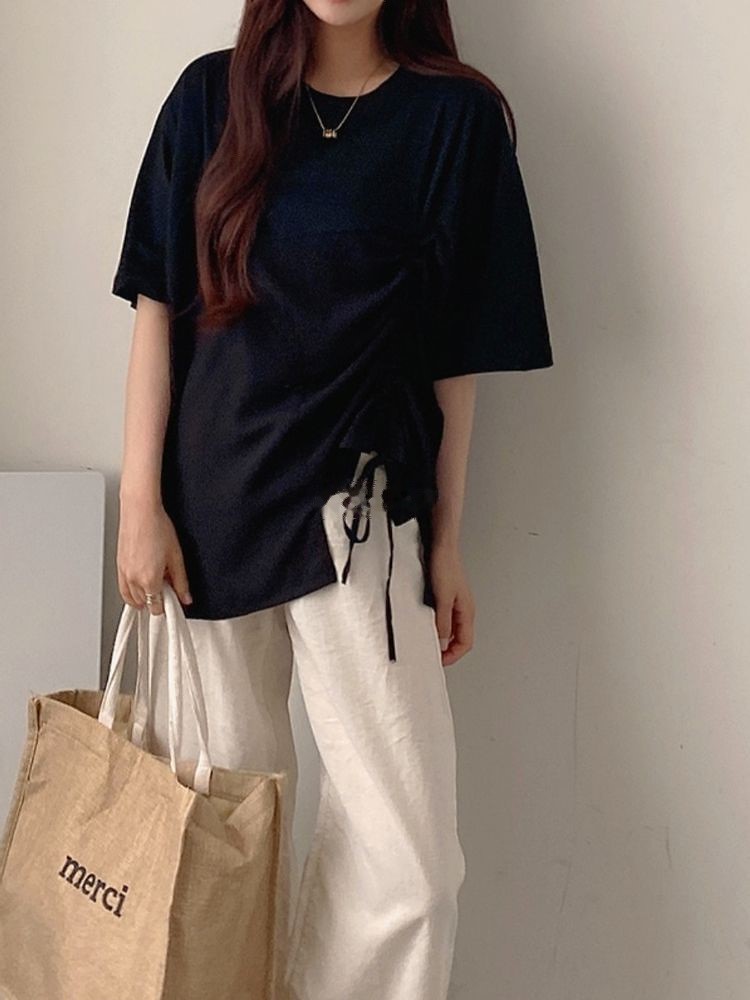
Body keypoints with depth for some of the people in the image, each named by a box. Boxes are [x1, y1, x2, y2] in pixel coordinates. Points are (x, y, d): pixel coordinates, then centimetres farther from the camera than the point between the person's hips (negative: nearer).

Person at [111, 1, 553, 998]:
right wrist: (140, 501, -2)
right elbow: (158, 306, 5)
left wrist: (446, 540, 3)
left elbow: (458, 351, 1)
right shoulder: (212, 95, 5)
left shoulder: (456, 116, -1)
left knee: (406, 859, -6)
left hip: (359, 509, -2)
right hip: (208, 502, 2)